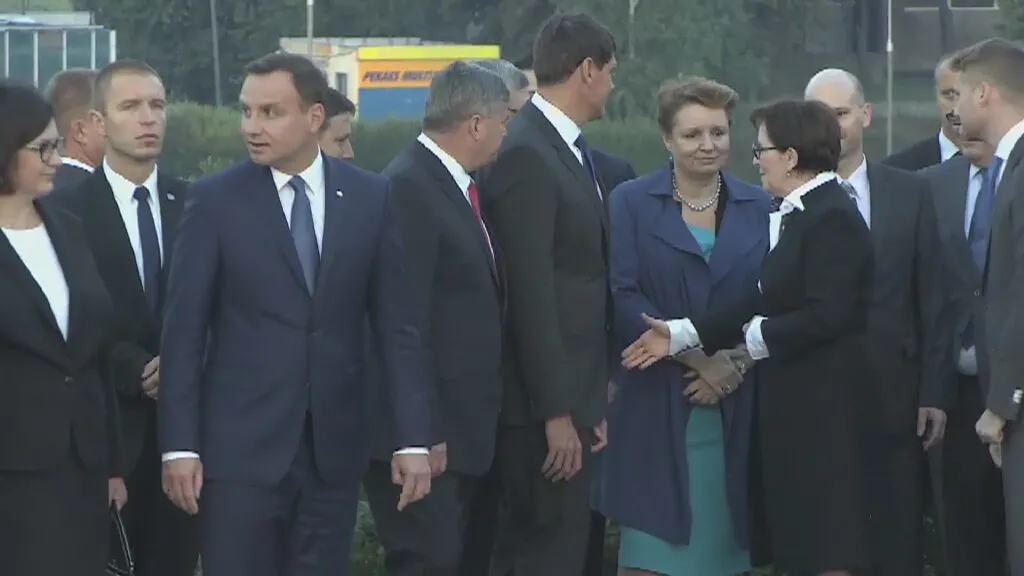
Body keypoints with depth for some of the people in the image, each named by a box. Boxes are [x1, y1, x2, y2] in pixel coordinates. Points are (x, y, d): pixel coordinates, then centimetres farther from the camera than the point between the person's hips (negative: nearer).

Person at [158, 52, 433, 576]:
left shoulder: (371, 198, 5)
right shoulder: (215, 200, -1)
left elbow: (395, 326, 6)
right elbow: (183, 331, -2)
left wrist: (412, 439, 0)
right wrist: (180, 446, -8)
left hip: (335, 448, 2)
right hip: (241, 447, -2)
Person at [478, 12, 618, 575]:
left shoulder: (571, 149, 13)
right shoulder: (525, 155, -16)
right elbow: (531, 295, -20)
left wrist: (596, 393, 16)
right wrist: (555, 413, -20)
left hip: (577, 393, 9)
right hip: (545, 403, -9)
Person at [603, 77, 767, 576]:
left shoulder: (758, 209, 10)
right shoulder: (631, 203, 3)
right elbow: (622, 297, -7)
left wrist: (736, 363, -11)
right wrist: (695, 357, -14)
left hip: (735, 409, 2)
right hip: (657, 409, -2)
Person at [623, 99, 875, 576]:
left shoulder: (832, 219, -15)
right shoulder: (793, 215, 13)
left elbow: (825, 316, -23)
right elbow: (759, 304, 10)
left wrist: (760, 337, -8)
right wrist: (680, 335, 6)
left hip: (822, 404, -10)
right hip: (793, 402, 10)